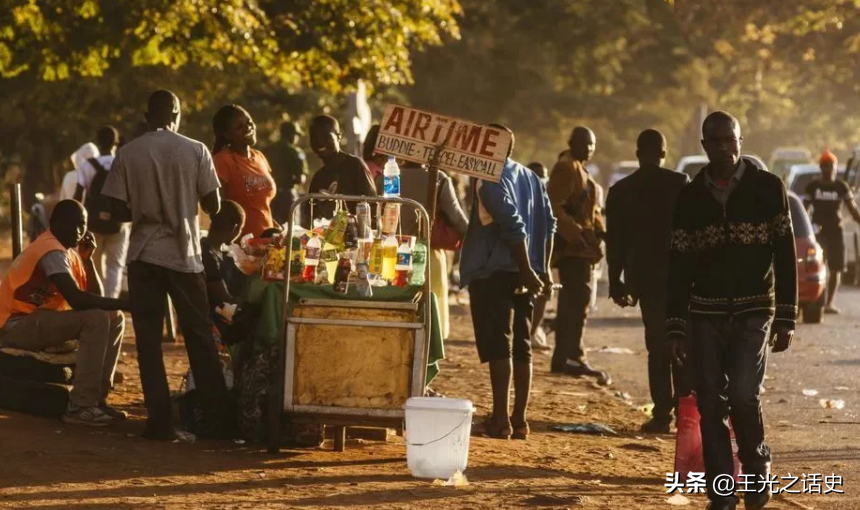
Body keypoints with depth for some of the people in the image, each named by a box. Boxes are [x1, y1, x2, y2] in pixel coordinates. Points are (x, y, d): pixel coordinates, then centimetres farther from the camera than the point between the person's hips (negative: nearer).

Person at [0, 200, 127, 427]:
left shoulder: (69, 250, 12)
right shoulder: (51, 251, -19)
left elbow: (95, 296, 7)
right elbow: (76, 299, -30)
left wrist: (87, 258, -4)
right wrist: (124, 303, -27)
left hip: (40, 321, 10)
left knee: (114, 319, 5)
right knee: (97, 318, -26)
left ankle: (96, 397, 3)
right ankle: (80, 406, -27)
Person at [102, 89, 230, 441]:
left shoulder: (128, 154, -2)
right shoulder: (195, 152, -3)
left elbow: (121, 211, -3)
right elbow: (213, 206, -1)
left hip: (144, 254, 0)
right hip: (184, 254, 0)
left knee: (148, 339, 4)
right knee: (200, 336, 10)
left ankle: (160, 421, -1)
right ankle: (216, 418, 11)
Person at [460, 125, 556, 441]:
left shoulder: (489, 179, -9)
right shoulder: (530, 178, 15)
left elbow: (512, 225, -17)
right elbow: (548, 224, 13)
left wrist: (527, 270, -16)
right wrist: (543, 269, 13)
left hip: (494, 272, -7)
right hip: (524, 273, 7)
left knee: (498, 346, -8)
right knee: (521, 346, 9)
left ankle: (500, 419, -11)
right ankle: (519, 420, 10)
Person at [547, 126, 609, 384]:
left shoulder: (580, 170, 23)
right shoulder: (566, 168, -10)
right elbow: (555, 207, -20)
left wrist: (600, 232, 10)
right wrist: (574, 234, -28)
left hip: (581, 245, 11)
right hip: (572, 245, -11)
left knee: (571, 302, 11)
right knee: (577, 298, -16)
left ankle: (562, 359, 14)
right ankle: (574, 358, -20)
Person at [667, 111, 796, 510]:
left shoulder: (767, 187, -1)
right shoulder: (690, 196, 5)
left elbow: (785, 256, -1)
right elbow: (679, 266, 7)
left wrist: (786, 319, -6)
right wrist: (674, 328, 3)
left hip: (754, 312, -3)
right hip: (706, 315, 3)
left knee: (744, 395, -17)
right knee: (711, 406, 0)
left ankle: (757, 466, 8)